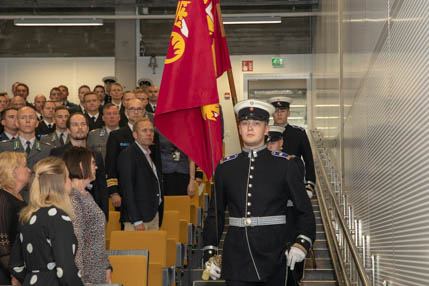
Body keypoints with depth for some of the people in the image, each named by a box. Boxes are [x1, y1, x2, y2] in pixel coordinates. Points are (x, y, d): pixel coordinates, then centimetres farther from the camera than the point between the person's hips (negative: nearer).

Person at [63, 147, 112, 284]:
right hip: (85, 276, -9)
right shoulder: (72, 199, -16)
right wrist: (82, 280, -20)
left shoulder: (87, 196, 13)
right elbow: (75, 246, -19)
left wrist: (107, 269, 15)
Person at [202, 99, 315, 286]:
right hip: (236, 259, 1)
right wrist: (209, 252, 6)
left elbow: (305, 211, 3)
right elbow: (215, 214, 13)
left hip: (273, 258, -1)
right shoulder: (225, 167, 7)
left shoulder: (285, 165, 1)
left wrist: (302, 243, -12)